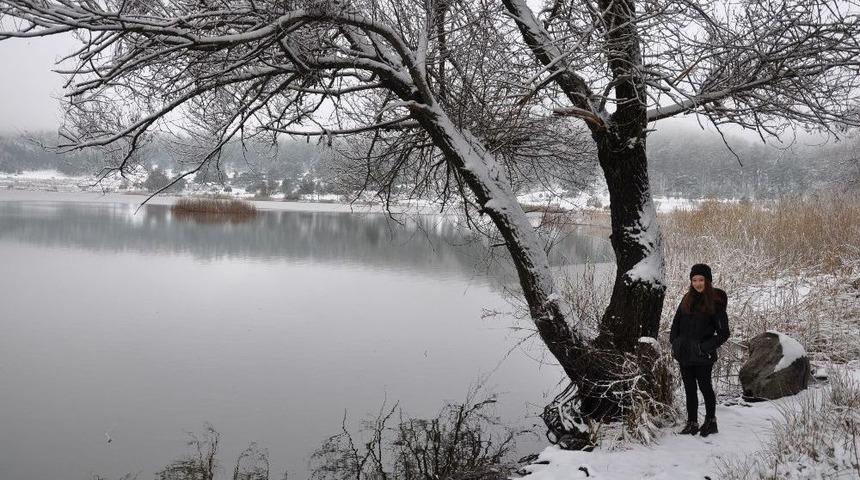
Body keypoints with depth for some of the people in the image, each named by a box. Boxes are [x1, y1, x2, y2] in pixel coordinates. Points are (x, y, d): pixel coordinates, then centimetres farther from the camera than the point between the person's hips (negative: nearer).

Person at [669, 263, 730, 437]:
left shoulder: (715, 303, -8)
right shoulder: (687, 299, 8)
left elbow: (723, 333, -7)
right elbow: (676, 322, 16)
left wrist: (706, 347, -14)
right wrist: (674, 343, 5)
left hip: (702, 357, -5)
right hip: (684, 354, 5)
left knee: (705, 387, 7)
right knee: (689, 389, 12)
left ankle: (710, 421, 24)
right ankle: (692, 423, 21)